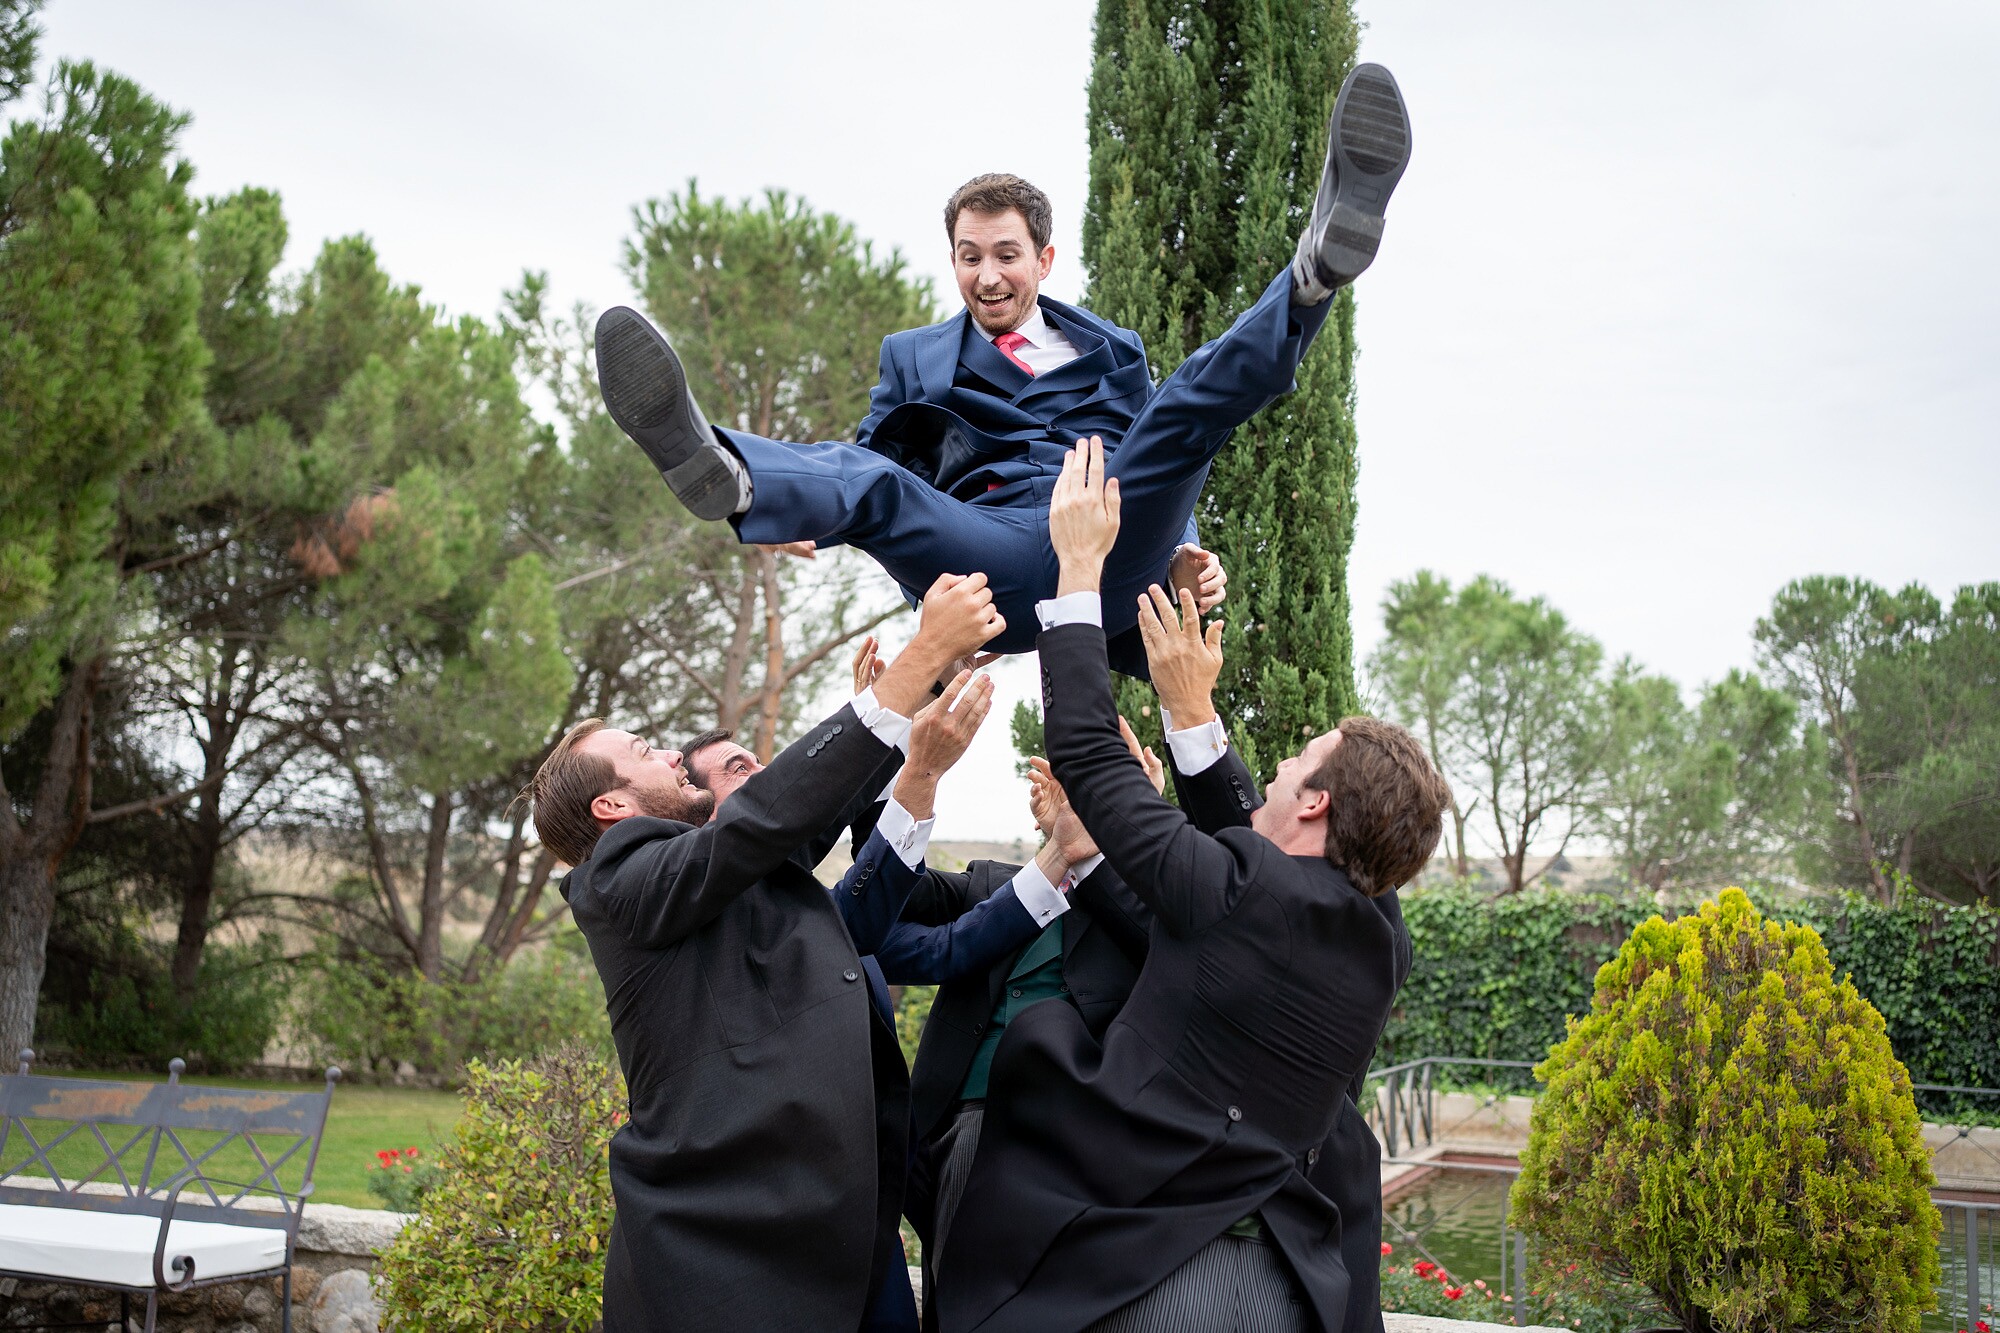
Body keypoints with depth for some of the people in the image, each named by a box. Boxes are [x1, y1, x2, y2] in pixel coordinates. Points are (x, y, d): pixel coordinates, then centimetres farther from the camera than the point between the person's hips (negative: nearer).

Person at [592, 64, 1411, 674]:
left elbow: (1157, 463, 24)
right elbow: (870, 465, 19)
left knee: (1189, 403, -21)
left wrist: (1182, 552, 1)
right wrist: (787, 516, -5)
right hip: (999, 571, -1)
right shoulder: (913, 357, 27)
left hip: (1114, 548, 1)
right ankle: (721, 473, -60)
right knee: (872, 480, -30)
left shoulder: (1114, 351, 28)